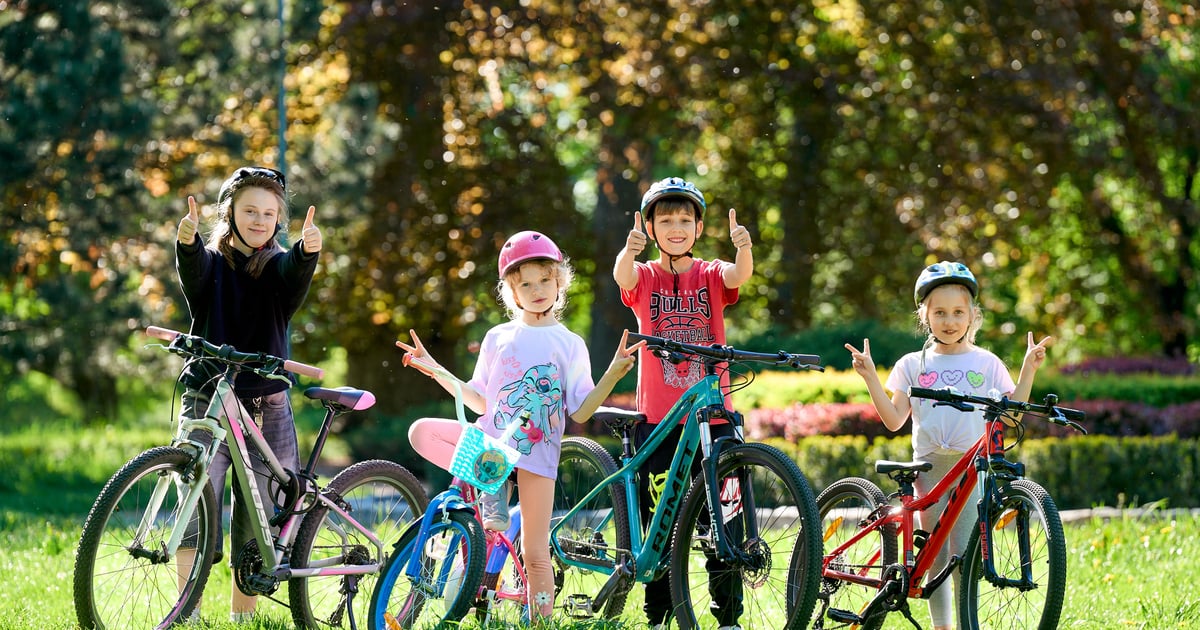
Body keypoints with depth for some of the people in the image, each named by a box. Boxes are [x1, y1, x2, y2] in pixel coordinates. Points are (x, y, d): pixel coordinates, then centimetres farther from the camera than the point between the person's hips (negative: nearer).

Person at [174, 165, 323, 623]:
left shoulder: (278, 266, 6)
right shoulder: (212, 262, 3)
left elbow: (296, 274, -18)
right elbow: (193, 269, -21)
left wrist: (309, 249, -42)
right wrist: (188, 239, -45)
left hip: (265, 409, 2)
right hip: (207, 401, -2)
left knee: (255, 521, 5)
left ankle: (242, 616, 16)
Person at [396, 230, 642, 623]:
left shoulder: (569, 345, 5)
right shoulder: (498, 338, 10)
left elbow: (580, 413, -1)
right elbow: (481, 402, 13)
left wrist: (612, 376, -15)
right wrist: (435, 370, 7)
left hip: (536, 452, -3)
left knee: (535, 555, -5)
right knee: (422, 431, -18)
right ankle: (489, 492, -9)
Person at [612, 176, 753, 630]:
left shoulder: (711, 275, 5)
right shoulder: (645, 277, 3)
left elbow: (739, 275, -17)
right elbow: (623, 275, -20)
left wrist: (744, 249, -40)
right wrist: (630, 251, -44)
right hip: (657, 418, 0)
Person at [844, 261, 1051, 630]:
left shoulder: (986, 363, 8)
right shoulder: (913, 365, 10)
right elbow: (894, 419, 4)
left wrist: (1028, 371, -5)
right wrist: (870, 378, -4)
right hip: (929, 464, 2)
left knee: (962, 555, -11)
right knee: (935, 556, 5)